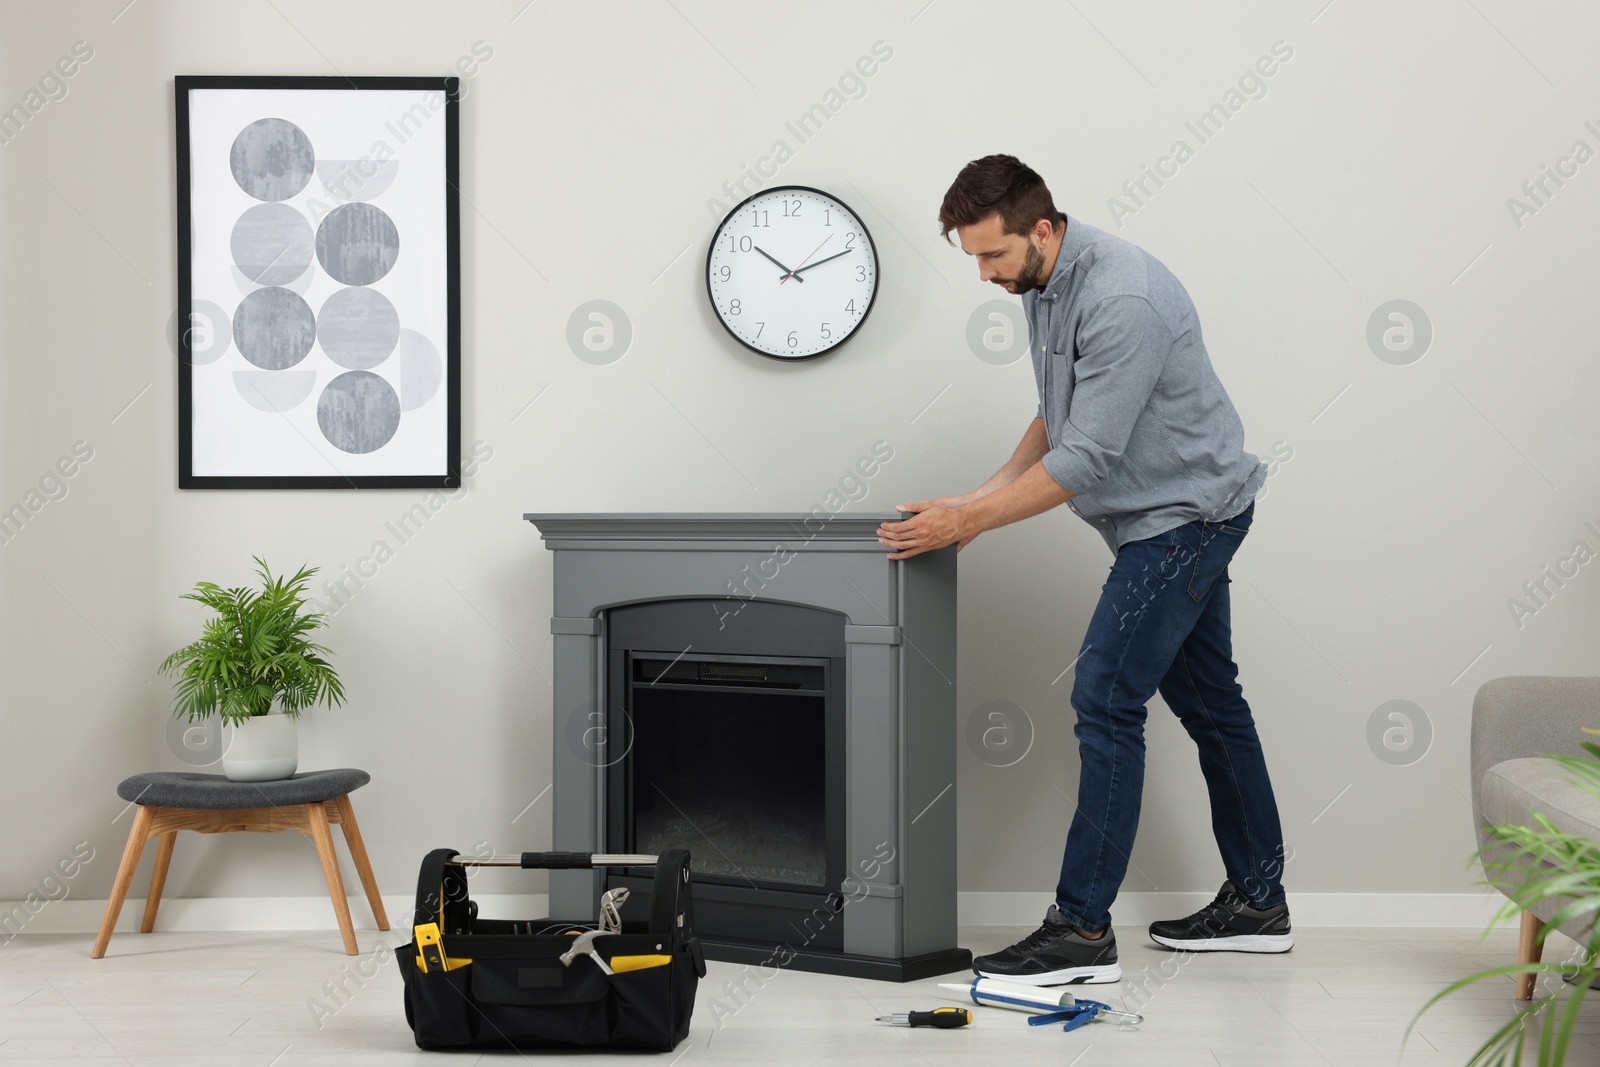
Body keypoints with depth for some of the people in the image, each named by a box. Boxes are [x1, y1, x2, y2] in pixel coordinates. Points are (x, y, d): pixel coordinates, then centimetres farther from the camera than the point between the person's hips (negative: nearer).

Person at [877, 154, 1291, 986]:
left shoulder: (1123, 300, -29)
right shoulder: (1044, 287, 3)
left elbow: (1089, 457, -29)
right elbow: (1058, 418, 15)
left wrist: (968, 522, -25)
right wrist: (984, 497, 4)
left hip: (1187, 513, -10)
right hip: (1163, 516, 10)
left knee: (1107, 695, -14)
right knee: (1206, 698, 14)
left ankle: (1083, 929, -11)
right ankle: (1255, 903, 24)